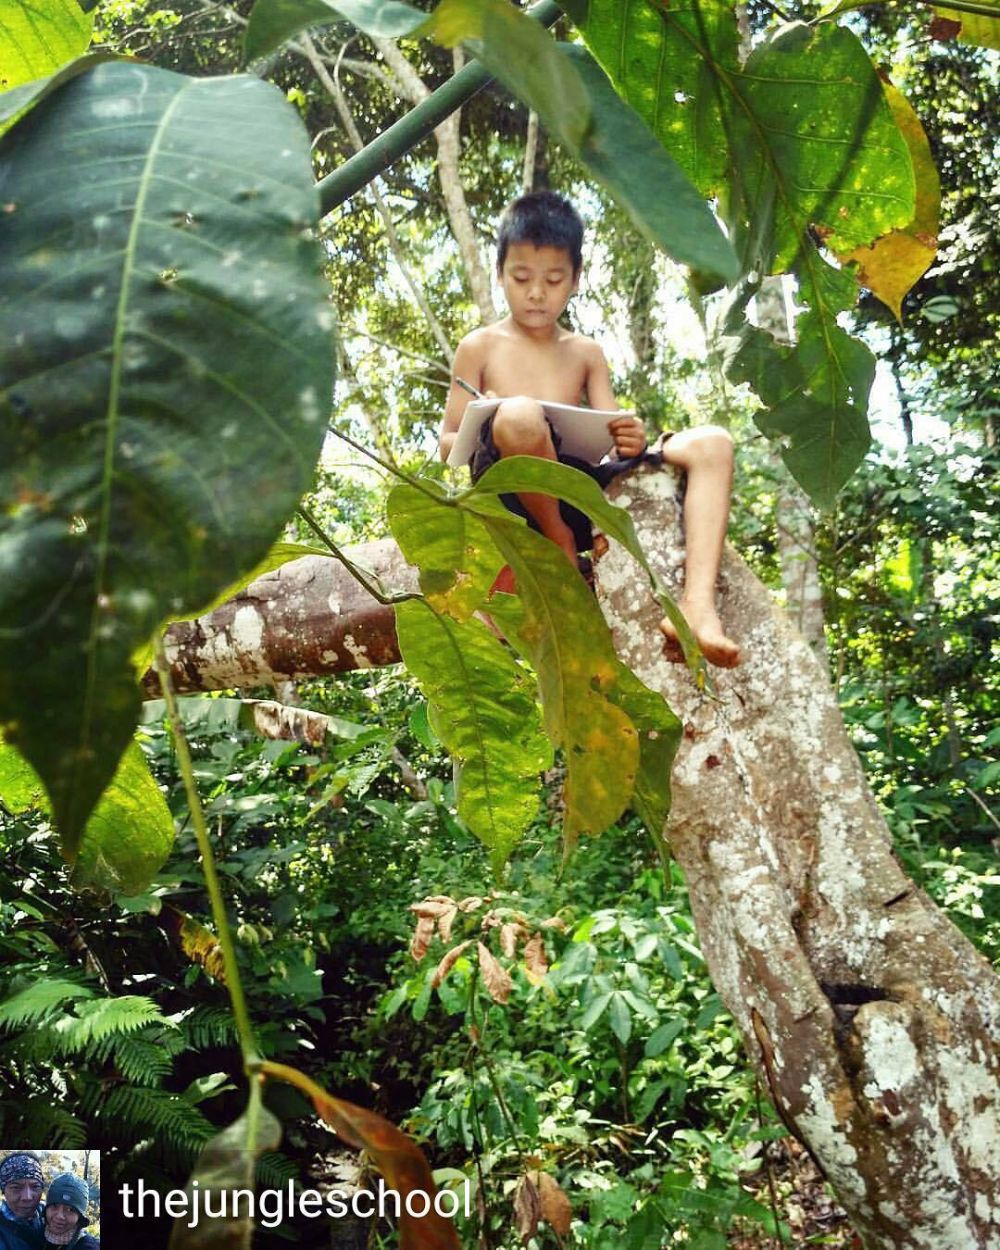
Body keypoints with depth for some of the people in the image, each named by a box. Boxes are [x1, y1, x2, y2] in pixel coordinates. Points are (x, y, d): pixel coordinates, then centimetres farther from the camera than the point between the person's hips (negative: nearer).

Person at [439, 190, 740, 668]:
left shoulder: (586, 354, 22)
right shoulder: (481, 347, 13)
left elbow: (611, 440, 15)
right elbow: (447, 445, 7)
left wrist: (627, 441, -11)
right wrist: (496, 431, -16)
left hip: (581, 487, 4)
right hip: (514, 496, -4)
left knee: (711, 444, -14)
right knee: (520, 416, -40)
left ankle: (698, 604, -35)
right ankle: (561, 548, -14)